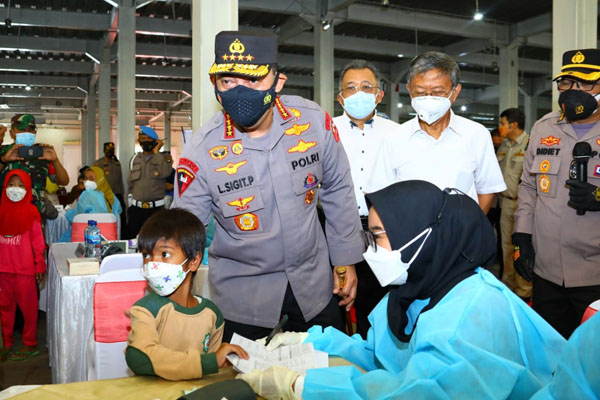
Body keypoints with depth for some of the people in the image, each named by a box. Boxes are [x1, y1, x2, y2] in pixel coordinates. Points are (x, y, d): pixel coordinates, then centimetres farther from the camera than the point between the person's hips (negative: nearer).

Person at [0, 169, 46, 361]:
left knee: (28, 306, 4)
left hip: (24, 267, -4)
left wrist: (40, 266, -6)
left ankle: (30, 344, 15)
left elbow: (37, 240, -4)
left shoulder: (31, 211, -5)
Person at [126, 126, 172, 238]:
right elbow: (130, 182, 17)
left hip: (156, 208, -3)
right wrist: (130, 205, 12)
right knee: (132, 237, 5)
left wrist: (156, 152, -9)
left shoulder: (164, 158, 2)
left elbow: (165, 172, -19)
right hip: (136, 208, 3)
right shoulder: (135, 158, 12)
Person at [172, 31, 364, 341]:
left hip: (313, 280, 2)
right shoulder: (202, 149, -19)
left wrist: (346, 261, 5)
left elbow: (337, 192, 1)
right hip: (243, 291, -2)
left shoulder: (314, 121, -14)